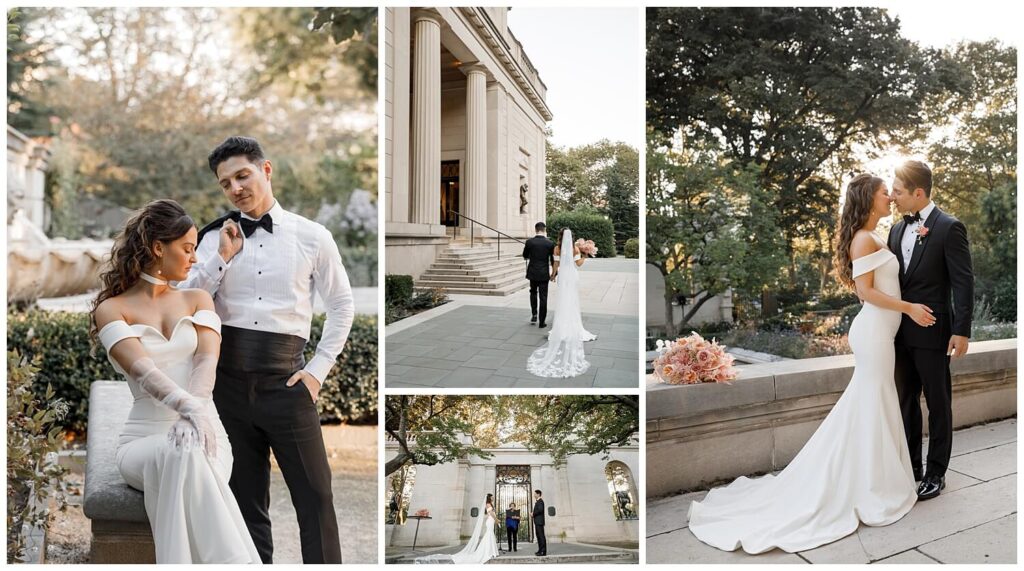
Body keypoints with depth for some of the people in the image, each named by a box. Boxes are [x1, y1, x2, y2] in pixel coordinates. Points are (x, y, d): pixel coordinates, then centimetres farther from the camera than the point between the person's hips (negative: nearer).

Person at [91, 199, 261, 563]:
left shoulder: (198, 299, 14)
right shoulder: (111, 309, 3)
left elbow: (207, 360, -4)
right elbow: (143, 370, -15)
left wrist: (196, 414, -25)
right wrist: (190, 408, -34)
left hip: (203, 432, 2)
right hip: (145, 440, -2)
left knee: (187, 457, -34)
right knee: (178, 453, -36)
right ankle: (234, 562, -38)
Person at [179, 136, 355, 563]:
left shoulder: (312, 237, 1)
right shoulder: (216, 237, 6)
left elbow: (342, 306, 7)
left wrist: (318, 369, 0)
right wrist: (223, 257, -9)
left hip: (285, 380, -2)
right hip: (228, 379, 2)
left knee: (314, 495, 1)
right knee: (244, 498, 15)